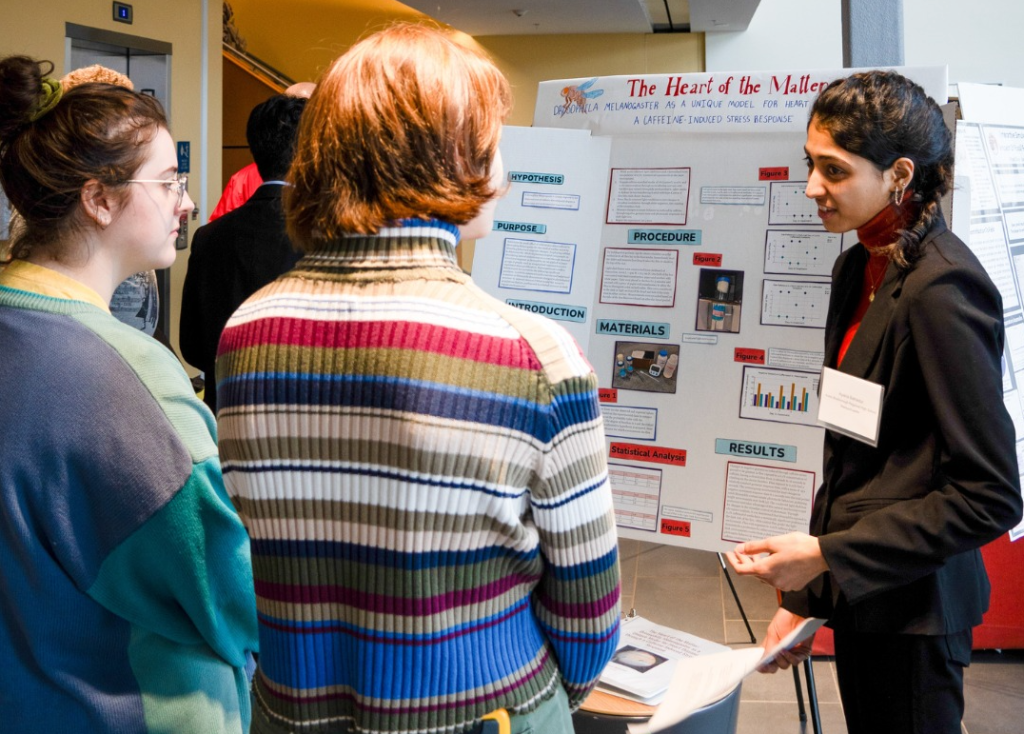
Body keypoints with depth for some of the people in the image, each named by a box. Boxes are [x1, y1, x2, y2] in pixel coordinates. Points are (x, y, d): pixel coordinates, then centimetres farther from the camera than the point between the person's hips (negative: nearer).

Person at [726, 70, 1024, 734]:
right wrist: (805, 595, 13)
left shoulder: (942, 288, -21)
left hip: (911, 607, -8)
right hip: (860, 597, 8)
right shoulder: (860, 267, 5)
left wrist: (825, 554, -21)